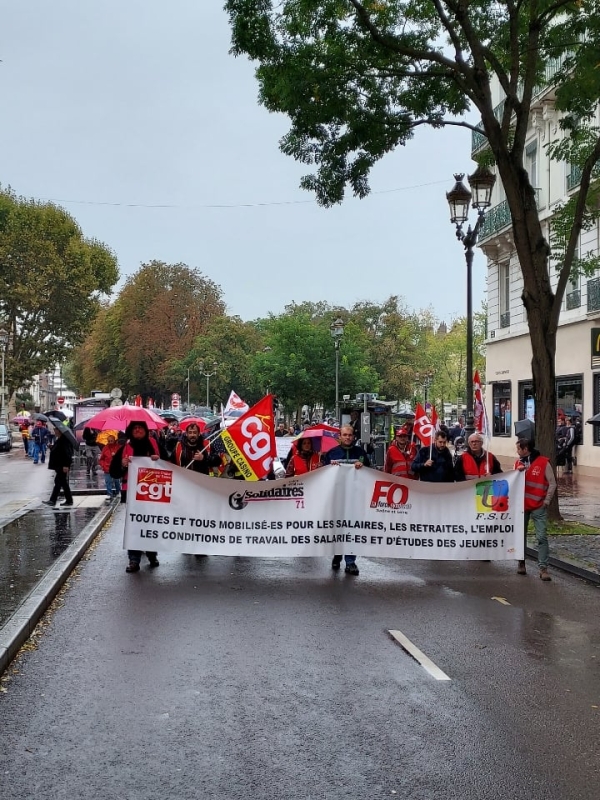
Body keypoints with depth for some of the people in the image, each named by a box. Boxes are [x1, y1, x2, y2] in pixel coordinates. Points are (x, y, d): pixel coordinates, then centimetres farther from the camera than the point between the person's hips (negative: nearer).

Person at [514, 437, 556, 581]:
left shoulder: (543, 462, -7)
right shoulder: (518, 462, 7)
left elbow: (552, 484, -5)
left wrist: (546, 501, -6)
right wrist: (518, 472, -8)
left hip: (538, 507, -5)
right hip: (521, 505, 5)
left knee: (542, 537, -8)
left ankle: (543, 568, -7)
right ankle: (521, 563, 25)